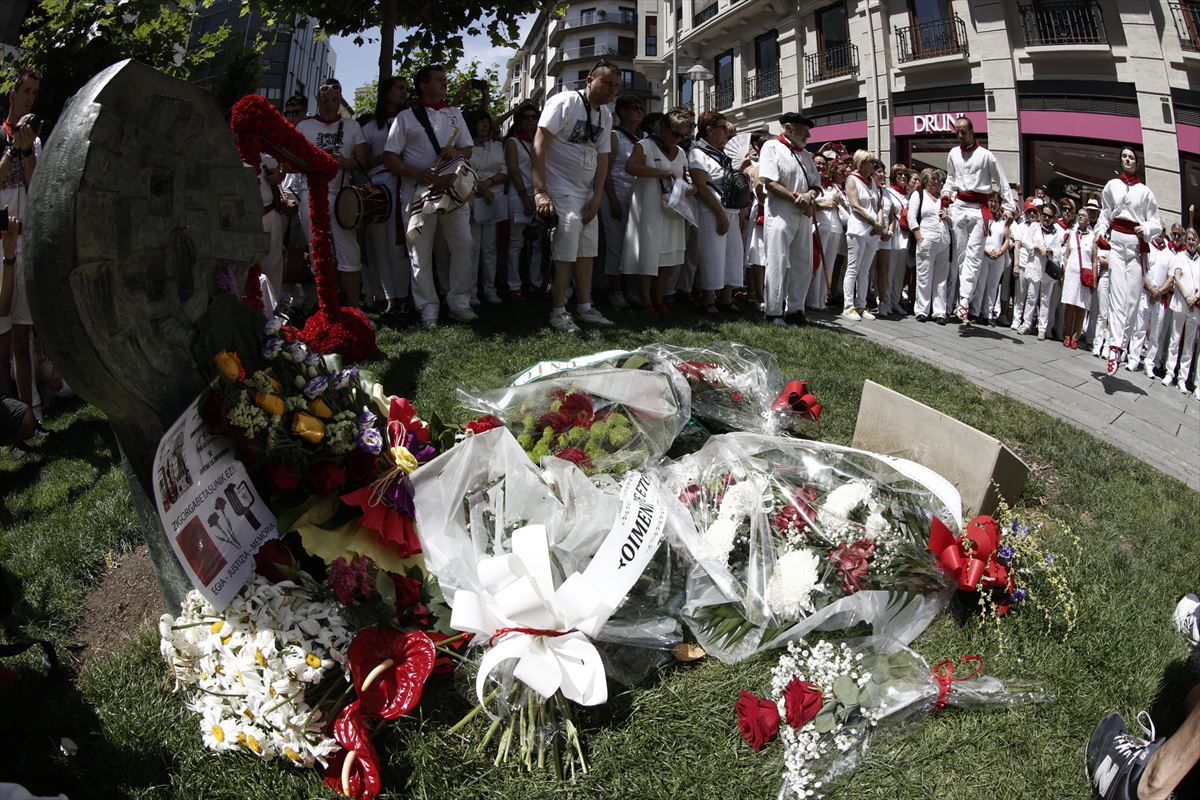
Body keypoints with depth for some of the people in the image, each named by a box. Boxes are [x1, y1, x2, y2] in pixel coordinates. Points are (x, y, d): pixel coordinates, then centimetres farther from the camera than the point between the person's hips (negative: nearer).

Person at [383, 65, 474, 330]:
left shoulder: (454, 113, 17)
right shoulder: (405, 117, 5)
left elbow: (468, 150, 17)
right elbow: (389, 158, -1)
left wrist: (457, 152, -8)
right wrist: (419, 175, -17)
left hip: (453, 188, 3)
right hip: (418, 191, -3)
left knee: (462, 244, 0)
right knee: (421, 252, 0)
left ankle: (459, 302, 10)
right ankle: (428, 308, 8)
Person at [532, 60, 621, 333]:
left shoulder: (606, 115, 10)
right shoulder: (565, 102, -12)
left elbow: (602, 157, 12)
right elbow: (539, 145, -17)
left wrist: (597, 196, 1)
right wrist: (540, 192, -23)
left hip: (586, 193, 8)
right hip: (560, 190, -8)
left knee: (587, 249, 10)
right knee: (565, 251, -12)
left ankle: (584, 307, 20)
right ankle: (558, 312, -3)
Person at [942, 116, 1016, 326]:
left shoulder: (985, 155, 1)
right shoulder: (953, 154, 13)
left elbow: (1002, 183, 4)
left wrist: (1009, 207, -2)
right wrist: (945, 196, 9)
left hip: (978, 208, -4)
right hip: (958, 206, 4)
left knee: (973, 256, -11)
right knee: (959, 254, 3)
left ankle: (963, 303, -18)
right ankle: (962, 301, 8)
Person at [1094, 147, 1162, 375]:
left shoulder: (1145, 191, 12)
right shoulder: (1112, 185, 15)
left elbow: (1156, 224, 11)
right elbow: (1105, 215, 16)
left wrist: (1146, 229, -10)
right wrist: (1101, 233, -2)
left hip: (1137, 244, 1)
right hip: (1116, 240, -1)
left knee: (1132, 297, -7)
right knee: (1117, 291, -16)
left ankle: (1119, 346, -4)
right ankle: (1114, 345, -25)